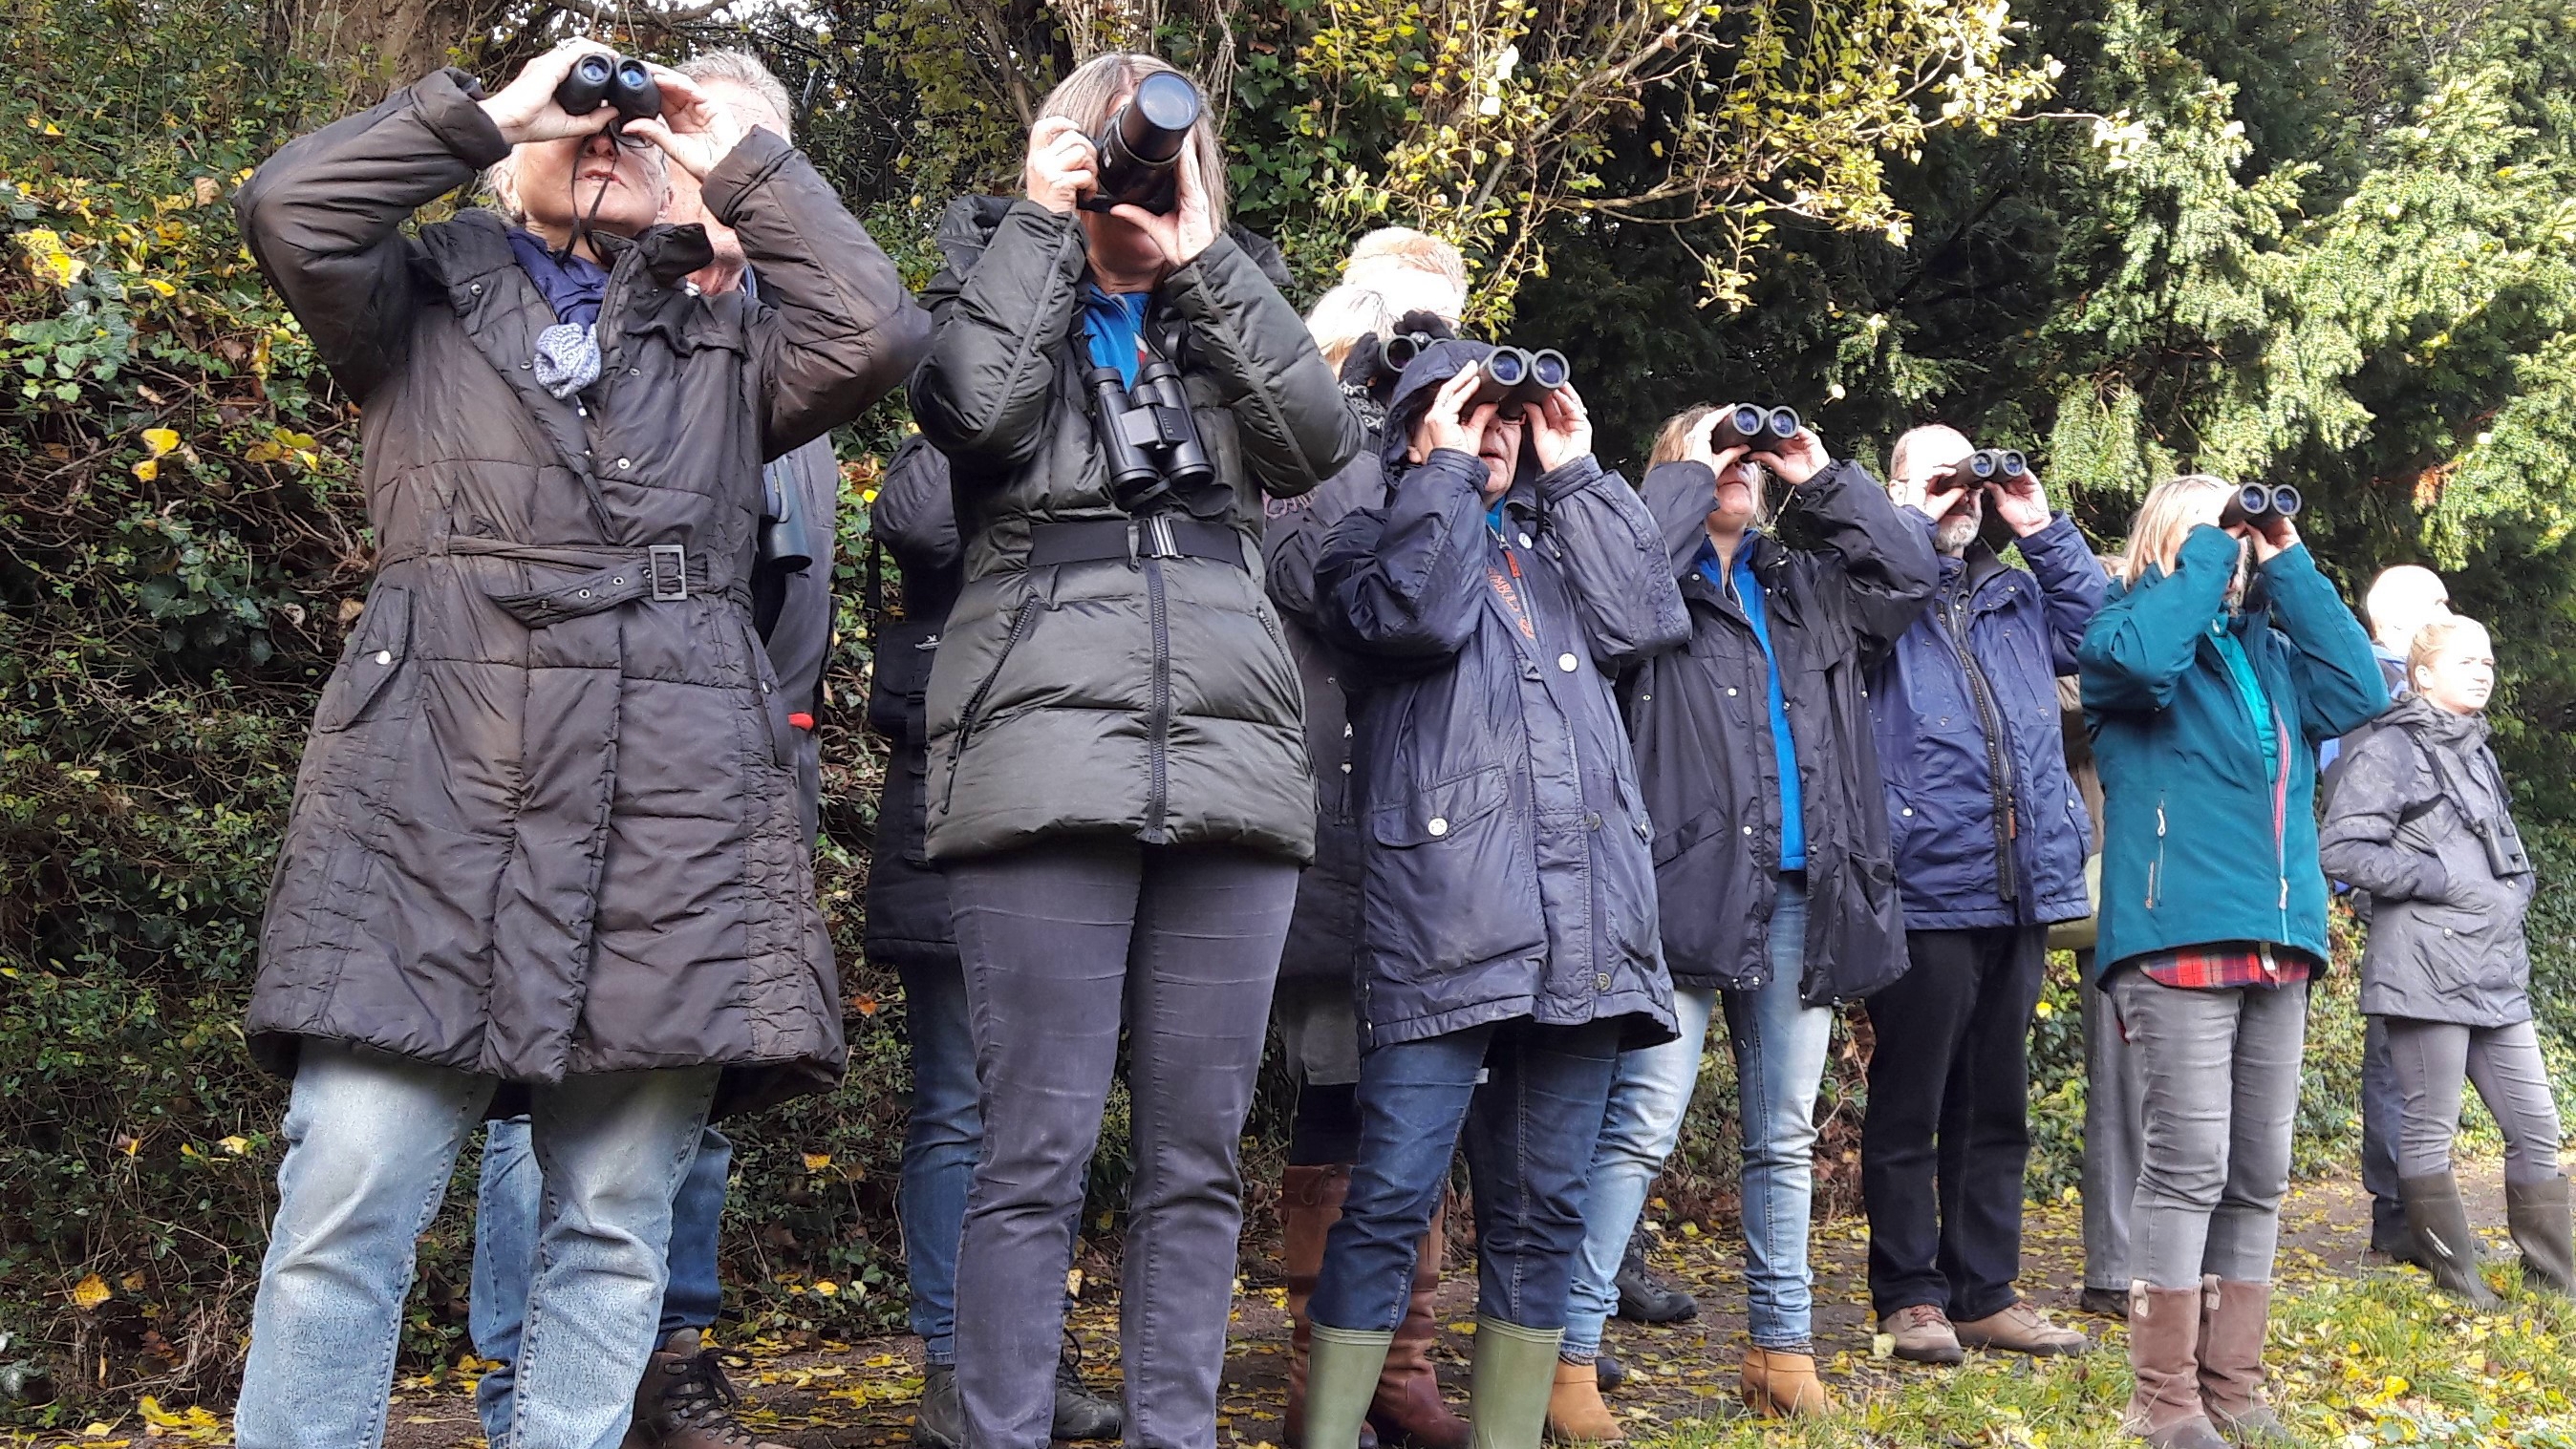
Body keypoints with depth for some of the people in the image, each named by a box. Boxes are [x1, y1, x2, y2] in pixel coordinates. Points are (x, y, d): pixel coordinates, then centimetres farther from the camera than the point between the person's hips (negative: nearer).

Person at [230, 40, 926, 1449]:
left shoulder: (726, 343, 23)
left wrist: (744, 163, 14)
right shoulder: (424, 305, 18)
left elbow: (878, 331, 6)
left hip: (673, 811, 2)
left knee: (615, 1228, 2)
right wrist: (491, 108, 7)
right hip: (433, 792, -2)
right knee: (343, 1212, -7)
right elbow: (290, 207, 1)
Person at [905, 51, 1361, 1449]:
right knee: (1035, 1155, -4)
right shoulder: (995, 272, 14)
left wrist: (1198, 257, 1)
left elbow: (1321, 438, 1)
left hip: (1231, 762, 3)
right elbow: (973, 408, -9)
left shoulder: (1230, 299, 21)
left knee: (1197, 1158, 6)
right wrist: (1042, 223, 1)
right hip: (1047, 759, -3)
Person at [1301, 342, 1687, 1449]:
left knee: (1542, 1206, 7)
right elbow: (1418, 616, -11)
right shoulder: (1374, 539, 11)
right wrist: (1443, 473, 1)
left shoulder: (1556, 546, 25)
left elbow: (1646, 620, 7)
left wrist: (1575, 473, 11)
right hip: (1443, 917, -5)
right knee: (1393, 1197, -10)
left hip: (1582, 919, 5)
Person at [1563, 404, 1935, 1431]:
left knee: (1787, 1136, 11)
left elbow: (1910, 573, 13)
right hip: (1690, 882, -6)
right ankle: (1571, 1351, -6)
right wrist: (1684, 469, -2)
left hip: (1800, 892, 6)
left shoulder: (1802, 579, 22)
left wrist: (1823, 477, 12)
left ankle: (1782, 1348, 20)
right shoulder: (1661, 576, 6)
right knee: (1640, 1130, -10)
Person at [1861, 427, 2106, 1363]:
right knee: (1909, 1109, 3)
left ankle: (1986, 1293, 22)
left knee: (1997, 1108, 13)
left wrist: (2044, 529, 9)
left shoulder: (2019, 594, 19)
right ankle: (1911, 1295, 13)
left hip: (2020, 895, 6)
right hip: (1925, 891, -6)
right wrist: (1913, 520, -10)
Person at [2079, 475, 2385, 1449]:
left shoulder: (2270, 646, 20)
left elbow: (2358, 693, 4)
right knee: (2191, 1165, -9)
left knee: (2258, 1176, 9)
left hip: (2278, 940, 7)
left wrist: (2288, 565, 5)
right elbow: (2136, 658, -21)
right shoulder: (2129, 625, 3)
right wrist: (2206, 552, -8)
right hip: (2179, 935, -7)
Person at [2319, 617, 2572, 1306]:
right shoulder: (2387, 749, -6)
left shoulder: (2476, 753, 20)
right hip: (2425, 971, -8)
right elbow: (2341, 848, -14)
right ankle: (2457, 1277, 9)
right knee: (2430, 1130, 0)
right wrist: (2440, 881, -15)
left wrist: (2514, 892, 11)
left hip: (2497, 974, 8)